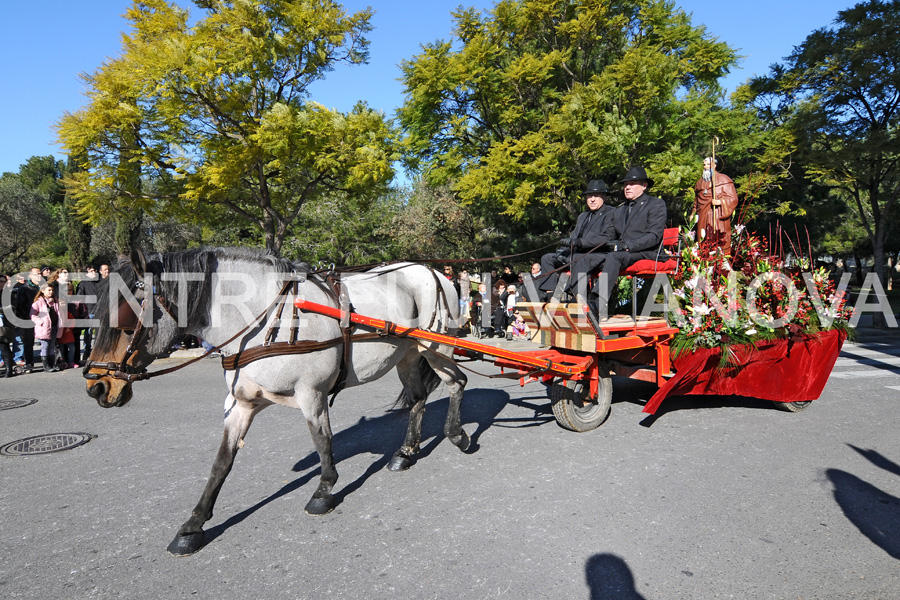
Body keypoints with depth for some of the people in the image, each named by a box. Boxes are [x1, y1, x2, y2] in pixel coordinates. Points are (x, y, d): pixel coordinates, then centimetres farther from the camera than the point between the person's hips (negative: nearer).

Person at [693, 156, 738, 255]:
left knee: (720, 242, -11)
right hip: (703, 219, 4)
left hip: (719, 217, -4)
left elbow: (733, 198, -1)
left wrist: (720, 202, -17)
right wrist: (694, 213, 21)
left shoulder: (723, 179, 6)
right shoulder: (700, 182, 22)